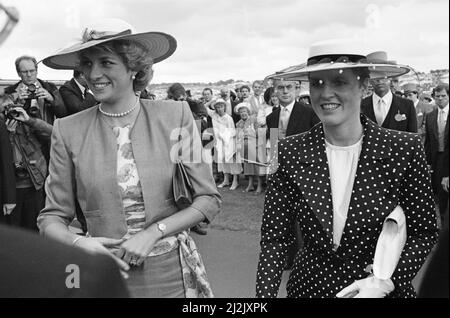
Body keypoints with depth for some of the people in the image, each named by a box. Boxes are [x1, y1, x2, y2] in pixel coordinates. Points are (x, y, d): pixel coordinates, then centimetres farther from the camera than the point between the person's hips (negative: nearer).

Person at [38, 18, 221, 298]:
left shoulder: (175, 115, -8)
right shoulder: (68, 131, -6)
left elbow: (209, 199, -5)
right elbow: (52, 217, 0)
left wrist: (154, 232, -16)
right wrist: (76, 242, -19)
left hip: (172, 272, 0)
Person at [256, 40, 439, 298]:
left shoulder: (404, 150, -15)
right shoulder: (290, 153, -13)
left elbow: (424, 233, -7)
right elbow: (275, 238, -9)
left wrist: (385, 282, -19)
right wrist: (265, 294, -21)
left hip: (384, 288, -1)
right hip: (309, 285, 1)